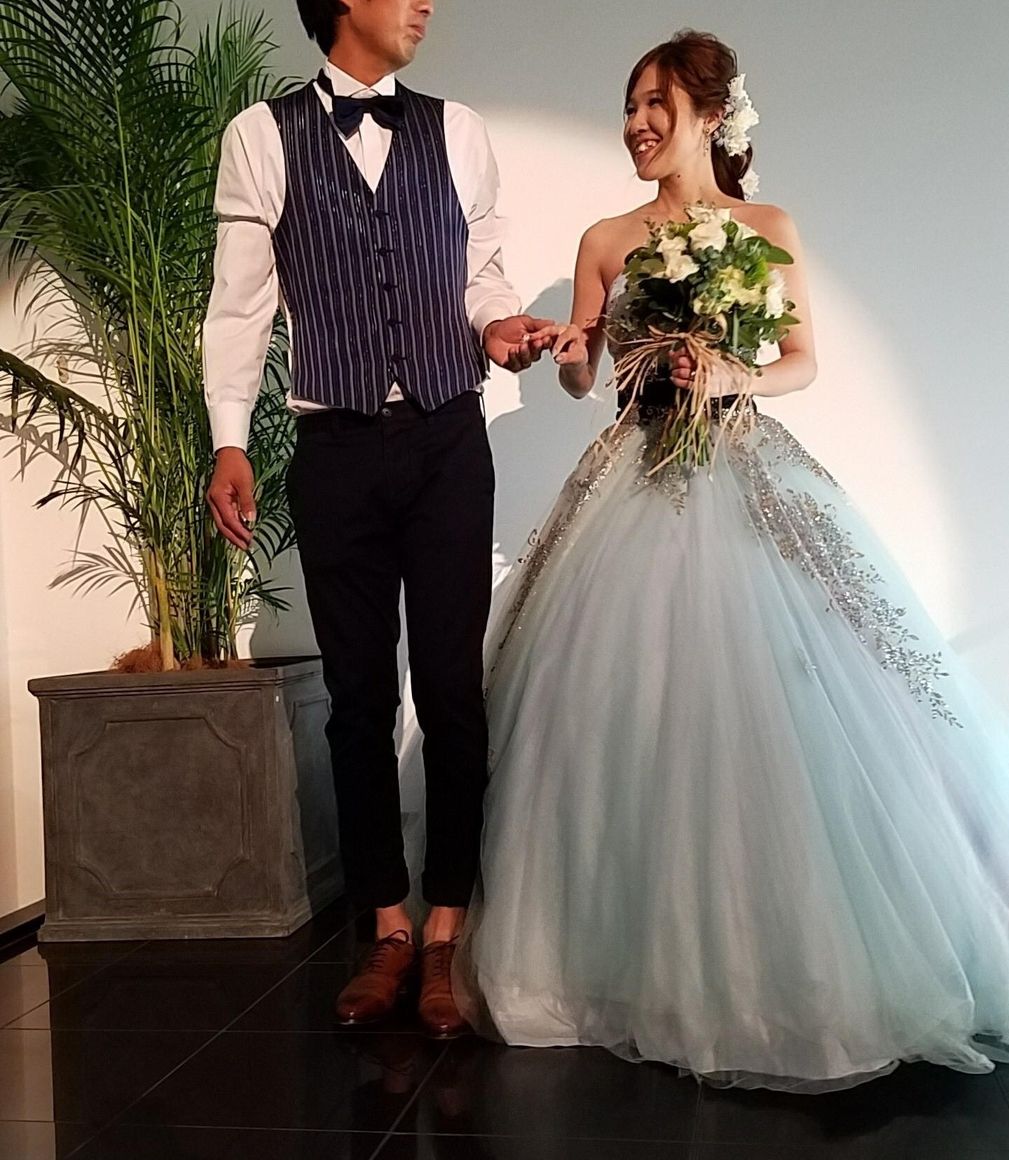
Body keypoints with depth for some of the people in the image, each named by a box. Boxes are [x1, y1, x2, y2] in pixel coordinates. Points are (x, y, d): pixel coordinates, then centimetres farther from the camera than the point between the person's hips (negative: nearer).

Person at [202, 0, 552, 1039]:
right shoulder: (263, 137, 3)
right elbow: (240, 301, 1)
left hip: (448, 445, 1)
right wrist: (229, 443, -5)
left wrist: (500, 328, -9)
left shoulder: (456, 132, 9)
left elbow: (482, 272, 13)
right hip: (336, 449, -1)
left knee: (453, 690, 1)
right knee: (359, 696, 7)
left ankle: (446, 931, 13)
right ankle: (387, 929, 20)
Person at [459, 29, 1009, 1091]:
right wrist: (567, 355, -11)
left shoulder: (769, 229, 7)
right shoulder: (606, 241, 10)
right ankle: (649, 958, 11)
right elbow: (581, 377, 11)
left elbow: (804, 363, 7)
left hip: (747, 475, -1)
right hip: (638, 479, 2)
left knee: (763, 700, -7)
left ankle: (780, 959, 9)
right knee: (628, 705, -3)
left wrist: (734, 379, -12)